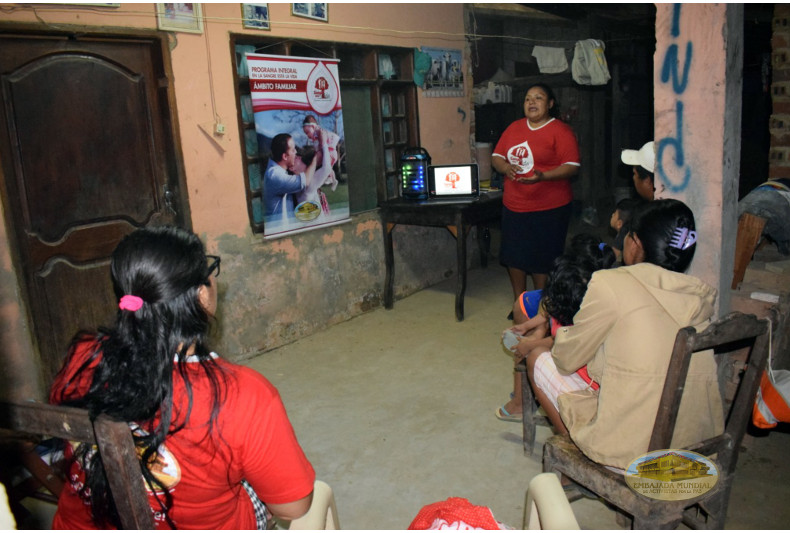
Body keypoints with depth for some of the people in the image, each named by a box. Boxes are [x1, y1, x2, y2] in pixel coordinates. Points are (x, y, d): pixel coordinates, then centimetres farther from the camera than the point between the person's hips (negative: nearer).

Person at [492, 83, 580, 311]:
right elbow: (496, 156, 15)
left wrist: (542, 176, -29)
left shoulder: (561, 131, -6)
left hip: (549, 209, -6)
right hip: (513, 207, 6)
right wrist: (505, 167, -9)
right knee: (514, 257, 11)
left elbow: (572, 167, -14)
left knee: (542, 260, 2)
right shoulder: (514, 128, 12)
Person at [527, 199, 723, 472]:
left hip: (629, 448, -7)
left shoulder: (610, 284, -14)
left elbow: (567, 359, -3)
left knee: (539, 360, 12)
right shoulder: (701, 296, 3)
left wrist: (561, 334, 20)